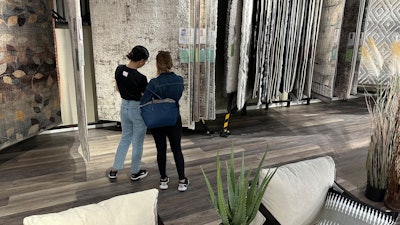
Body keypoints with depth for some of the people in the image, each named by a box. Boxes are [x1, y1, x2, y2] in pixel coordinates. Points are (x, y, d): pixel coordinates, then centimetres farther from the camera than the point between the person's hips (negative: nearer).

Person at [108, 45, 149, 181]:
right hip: (138, 109, -6)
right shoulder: (140, 78, -25)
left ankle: (114, 170, 28)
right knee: (137, 142, 11)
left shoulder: (119, 69, -5)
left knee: (125, 138, 22)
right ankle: (135, 172, 27)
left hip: (124, 107, 7)